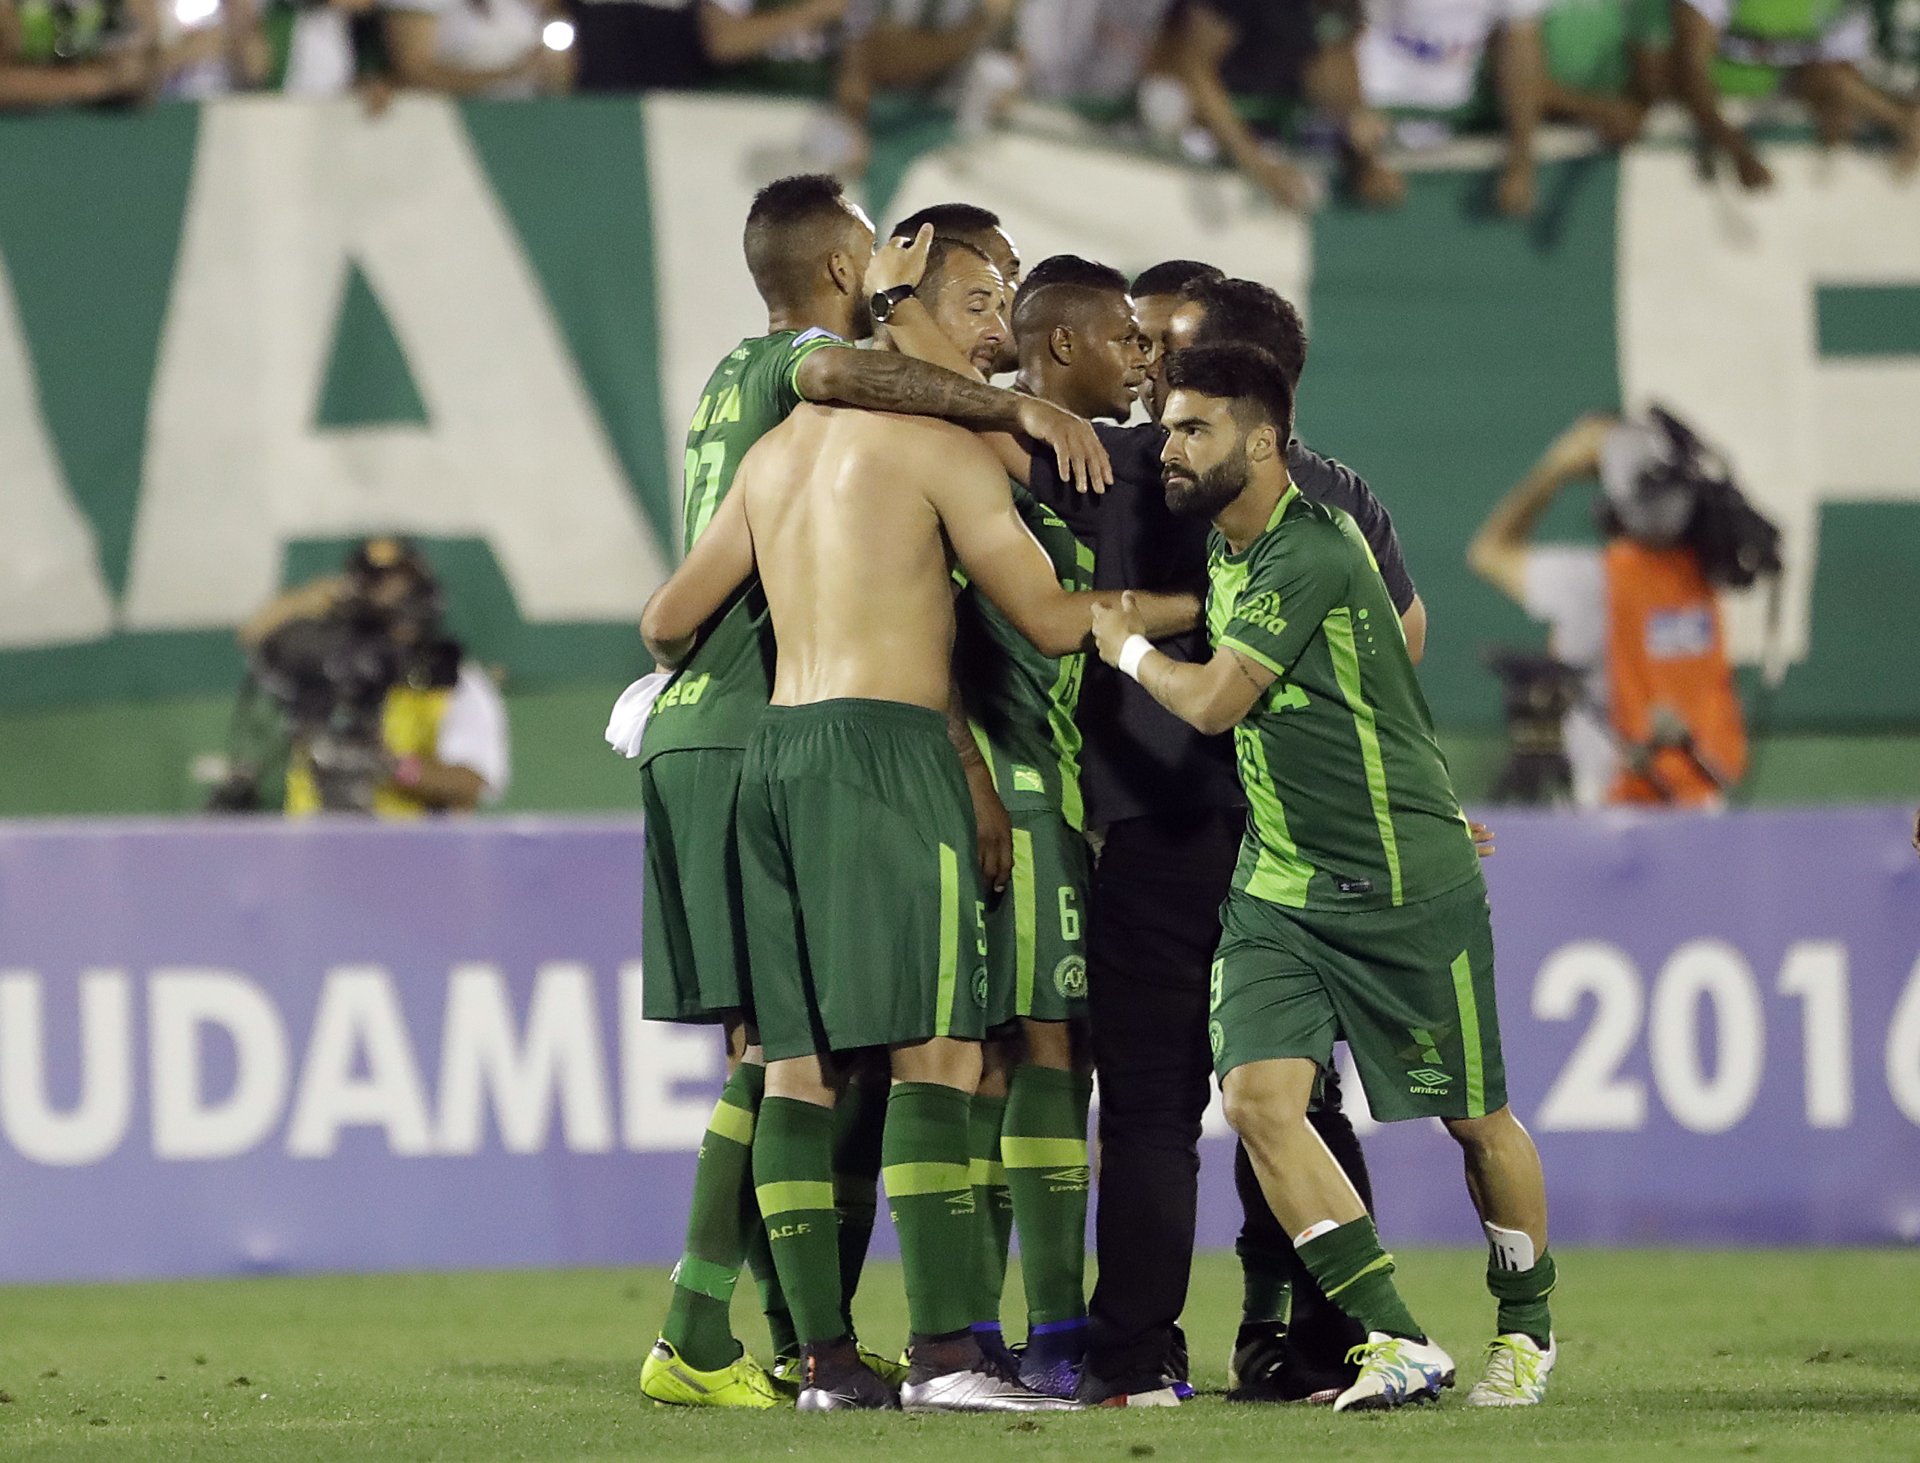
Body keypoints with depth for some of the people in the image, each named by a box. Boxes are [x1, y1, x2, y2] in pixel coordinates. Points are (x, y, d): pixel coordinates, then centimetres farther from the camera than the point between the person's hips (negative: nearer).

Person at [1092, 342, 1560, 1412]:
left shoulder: (1312, 553, -19)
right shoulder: (1223, 550, 8)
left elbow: (1212, 701, -20)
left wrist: (1127, 644, -2)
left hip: (1409, 883, -7)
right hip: (1278, 888, 7)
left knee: (1476, 1119, 7)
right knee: (1258, 1092, -13)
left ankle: (1529, 1330, 29)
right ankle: (1400, 1343, -11)